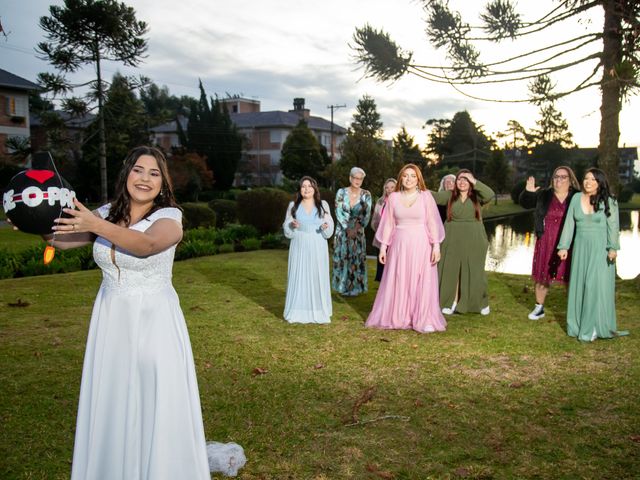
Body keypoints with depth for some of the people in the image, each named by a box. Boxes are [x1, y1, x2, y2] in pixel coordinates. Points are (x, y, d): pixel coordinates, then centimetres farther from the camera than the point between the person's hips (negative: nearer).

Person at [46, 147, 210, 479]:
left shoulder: (169, 217, -11)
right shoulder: (107, 213, 5)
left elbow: (147, 244, -32)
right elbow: (63, 239, 1)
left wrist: (96, 225, -42)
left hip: (153, 321, -4)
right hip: (111, 320, 5)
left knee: (158, 407, 1)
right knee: (110, 406, 13)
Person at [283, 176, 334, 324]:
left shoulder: (323, 205, 6)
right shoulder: (293, 206, 5)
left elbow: (330, 229, 3)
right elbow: (287, 229, 5)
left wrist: (325, 227, -19)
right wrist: (292, 225, -17)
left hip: (317, 248, 0)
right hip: (299, 248, 0)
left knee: (317, 277, 0)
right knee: (298, 277, -1)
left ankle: (318, 311, 7)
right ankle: (298, 312, 5)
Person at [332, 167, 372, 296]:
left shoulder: (366, 195, -2)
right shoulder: (341, 192, -2)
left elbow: (367, 215, -4)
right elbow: (339, 212, -6)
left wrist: (356, 228, -12)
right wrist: (348, 229, -12)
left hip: (358, 232, 0)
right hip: (343, 231, 0)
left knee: (357, 259, 1)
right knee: (342, 258, 2)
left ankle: (355, 287, 10)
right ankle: (343, 287, 11)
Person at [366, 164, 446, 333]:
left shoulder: (425, 196, -1)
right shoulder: (393, 197, 4)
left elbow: (432, 222, -3)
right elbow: (388, 224, 6)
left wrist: (436, 245, -9)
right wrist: (383, 246, 3)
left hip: (421, 245, -2)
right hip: (399, 245, 2)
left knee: (422, 283, 1)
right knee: (397, 282, 7)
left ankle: (424, 320, 7)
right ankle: (396, 317, 18)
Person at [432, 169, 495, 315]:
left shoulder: (476, 196, 1)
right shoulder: (449, 195, 4)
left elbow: (490, 194, -16)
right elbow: (433, 197, -5)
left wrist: (474, 182, -16)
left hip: (473, 240, -1)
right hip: (452, 239, 1)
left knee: (474, 271, 6)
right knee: (451, 270, 4)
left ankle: (482, 303, 21)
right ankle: (452, 302, 15)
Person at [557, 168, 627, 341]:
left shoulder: (608, 201, -4)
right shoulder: (576, 198, 5)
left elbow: (613, 226, -9)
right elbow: (569, 223, 6)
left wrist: (613, 248, -19)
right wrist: (564, 246, 3)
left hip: (600, 249, -4)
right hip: (581, 248, 4)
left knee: (597, 285, -7)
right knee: (579, 284, 6)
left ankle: (594, 327, 0)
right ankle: (578, 325, 16)